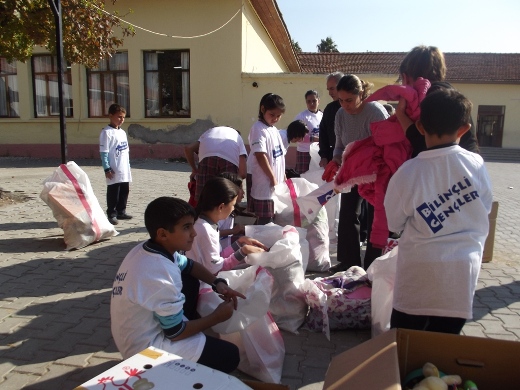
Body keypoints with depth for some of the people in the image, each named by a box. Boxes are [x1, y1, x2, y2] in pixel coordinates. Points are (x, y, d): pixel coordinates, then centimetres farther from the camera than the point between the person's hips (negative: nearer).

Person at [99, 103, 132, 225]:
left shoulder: (122, 132, 14)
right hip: (114, 171, -8)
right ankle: (111, 214, 11)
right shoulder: (106, 132, -10)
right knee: (113, 193, 1)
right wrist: (107, 169, -18)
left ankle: (121, 212, 27)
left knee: (124, 191, 14)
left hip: (124, 171, 8)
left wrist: (128, 167, 16)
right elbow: (104, 152, -14)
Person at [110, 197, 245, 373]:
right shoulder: (161, 275, -33)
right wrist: (217, 317, -8)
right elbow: (176, 332, -22)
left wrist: (217, 283, -4)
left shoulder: (145, 250, -6)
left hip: (140, 333, 9)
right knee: (230, 355, -6)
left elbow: (189, 265, 12)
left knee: (190, 281, 17)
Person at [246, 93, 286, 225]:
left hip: (276, 180, 9)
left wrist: (282, 176, 15)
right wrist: (272, 178, -18)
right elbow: (260, 156, -20)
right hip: (263, 180, -9)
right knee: (265, 218, -2)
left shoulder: (274, 130, 14)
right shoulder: (259, 129, -14)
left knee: (272, 214, 16)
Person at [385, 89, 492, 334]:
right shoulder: (476, 164, -8)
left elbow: (394, 224, -3)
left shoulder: (408, 172, -15)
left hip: (419, 273, -2)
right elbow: (485, 208, 8)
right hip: (462, 271, 3)